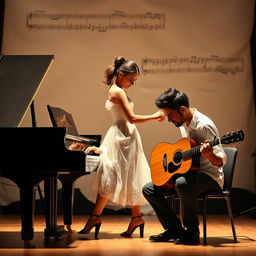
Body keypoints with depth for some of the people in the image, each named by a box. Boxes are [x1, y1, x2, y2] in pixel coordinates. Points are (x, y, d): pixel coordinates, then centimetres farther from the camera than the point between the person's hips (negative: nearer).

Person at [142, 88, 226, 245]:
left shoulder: (204, 126, -20)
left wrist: (210, 155, -44)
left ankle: (192, 232, -20)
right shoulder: (183, 123, 7)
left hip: (209, 176, -9)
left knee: (182, 183, -40)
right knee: (148, 189, -3)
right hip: (188, 173, 9)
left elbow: (221, 161, -23)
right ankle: (175, 229, 4)